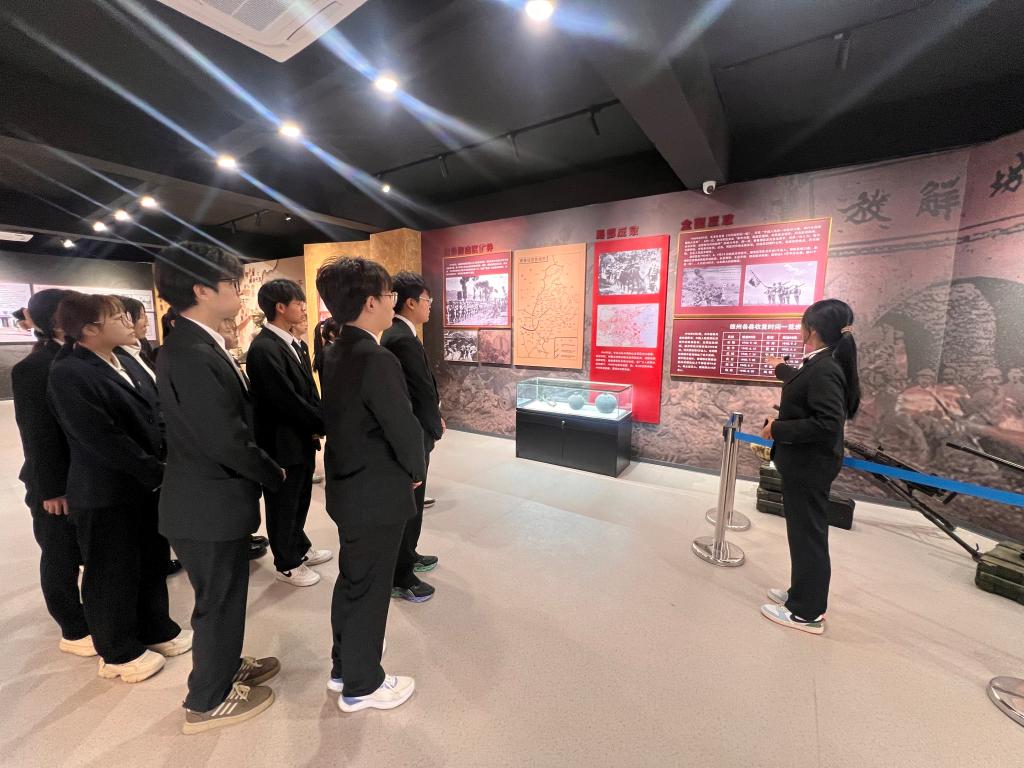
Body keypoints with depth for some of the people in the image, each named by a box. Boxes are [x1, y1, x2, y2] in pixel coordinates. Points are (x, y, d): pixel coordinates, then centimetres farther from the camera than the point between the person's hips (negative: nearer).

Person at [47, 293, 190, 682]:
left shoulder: (120, 362, 8)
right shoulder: (68, 374, -17)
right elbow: (101, 439, -22)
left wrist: (163, 463, 2)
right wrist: (156, 472, -17)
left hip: (145, 485, 8)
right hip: (107, 494, -7)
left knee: (152, 562, 19)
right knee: (113, 574, 11)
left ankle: (156, 629, 38)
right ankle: (117, 653, 31)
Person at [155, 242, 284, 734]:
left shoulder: (201, 346, 5)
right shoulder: (191, 355, -26)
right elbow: (227, 440, -26)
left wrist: (262, 471, 6)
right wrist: (273, 474, -10)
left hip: (213, 497, 9)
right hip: (209, 505, -9)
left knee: (225, 597, 25)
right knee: (218, 602, 12)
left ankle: (225, 667, 47)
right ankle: (208, 701, 35)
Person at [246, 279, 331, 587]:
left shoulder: (293, 343, 7)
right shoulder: (263, 348, -21)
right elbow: (288, 400, -24)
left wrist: (316, 427, -4)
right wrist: (325, 424, -14)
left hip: (302, 438, 8)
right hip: (281, 443, -8)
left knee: (300, 500, 23)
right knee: (282, 506, 12)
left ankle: (300, 549, 43)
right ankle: (287, 565, 31)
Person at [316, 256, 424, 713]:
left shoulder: (334, 354, 4)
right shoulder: (378, 360, -25)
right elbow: (405, 430, -23)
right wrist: (417, 471, -3)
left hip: (346, 486, 9)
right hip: (378, 496, -9)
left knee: (351, 581, 24)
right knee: (369, 591, 11)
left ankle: (344, 667, 44)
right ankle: (361, 686, 33)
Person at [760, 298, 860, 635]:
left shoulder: (824, 370, -23)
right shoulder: (820, 364, 6)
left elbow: (828, 424, -29)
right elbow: (802, 385, 30)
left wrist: (777, 428, -20)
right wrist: (780, 368, 48)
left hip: (810, 466, -10)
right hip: (804, 463, 10)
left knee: (808, 534, 3)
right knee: (804, 532, 19)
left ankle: (807, 613, 19)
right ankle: (804, 594, 35)